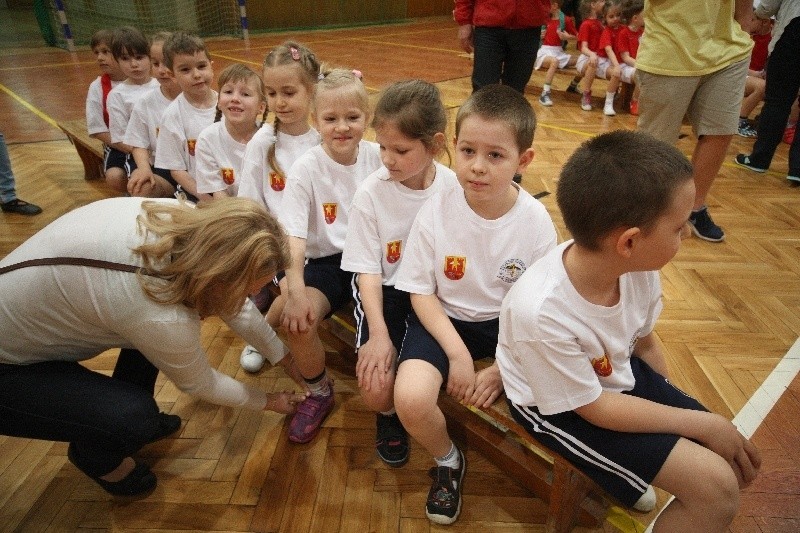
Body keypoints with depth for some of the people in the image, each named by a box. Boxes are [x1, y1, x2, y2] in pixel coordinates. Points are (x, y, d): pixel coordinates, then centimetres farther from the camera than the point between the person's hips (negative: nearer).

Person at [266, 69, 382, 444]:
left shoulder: (377, 157, -2)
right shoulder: (306, 168, -8)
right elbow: (294, 237, -15)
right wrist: (295, 289, -30)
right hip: (327, 262, -1)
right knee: (297, 322, -26)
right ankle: (319, 394, 7)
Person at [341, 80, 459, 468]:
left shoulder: (453, 188, -10)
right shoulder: (371, 193, -14)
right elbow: (368, 269, -10)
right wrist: (379, 333, -20)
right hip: (385, 289, -1)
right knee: (376, 388, -18)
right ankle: (389, 416, 22)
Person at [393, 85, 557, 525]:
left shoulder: (536, 221, -14)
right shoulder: (436, 212, -16)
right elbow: (421, 291, -8)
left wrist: (502, 368, -12)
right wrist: (458, 353, -17)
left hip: (511, 324, 2)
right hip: (444, 318, -1)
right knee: (411, 399, -25)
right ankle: (447, 462, 12)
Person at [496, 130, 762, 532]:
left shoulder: (639, 269, -18)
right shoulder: (539, 311, -37)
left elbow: (644, 342, 3)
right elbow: (594, 407, -22)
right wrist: (704, 424, -17)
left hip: (622, 374, 7)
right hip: (562, 406, -6)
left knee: (738, 462, 8)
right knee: (716, 487, -12)